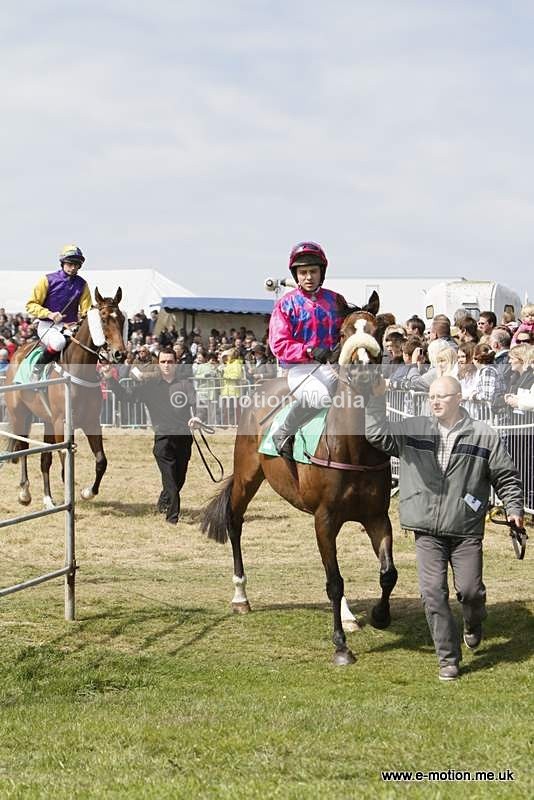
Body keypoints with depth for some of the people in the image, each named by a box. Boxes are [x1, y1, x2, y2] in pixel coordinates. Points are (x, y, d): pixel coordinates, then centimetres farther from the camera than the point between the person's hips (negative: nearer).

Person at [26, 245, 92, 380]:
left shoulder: (81, 284, 7)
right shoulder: (48, 280, -4)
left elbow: (86, 310, 10)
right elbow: (31, 305, -3)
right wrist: (49, 314, -19)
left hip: (70, 326, 5)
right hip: (47, 325, -5)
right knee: (59, 342, -38)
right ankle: (37, 369, -15)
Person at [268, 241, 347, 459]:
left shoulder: (336, 301, 14)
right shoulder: (286, 304, 4)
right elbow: (278, 344, -5)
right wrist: (310, 351, -20)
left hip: (331, 367, 4)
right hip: (299, 369, -4)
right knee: (321, 396, -36)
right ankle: (283, 433, -14)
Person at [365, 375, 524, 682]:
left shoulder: (484, 436, 0)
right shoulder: (412, 430, 6)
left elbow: (507, 476, 6)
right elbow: (378, 434, -1)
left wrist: (514, 508, -4)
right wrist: (377, 399, -9)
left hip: (467, 530, -1)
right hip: (427, 532, 2)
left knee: (470, 590, -2)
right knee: (433, 592, -4)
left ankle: (474, 625, 35)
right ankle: (449, 658, 7)